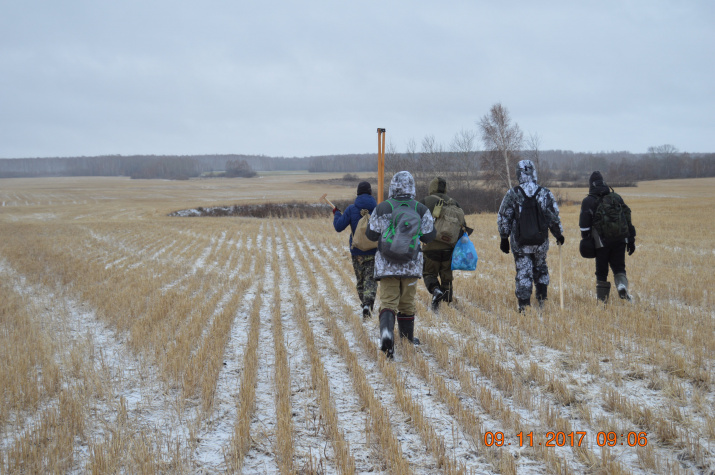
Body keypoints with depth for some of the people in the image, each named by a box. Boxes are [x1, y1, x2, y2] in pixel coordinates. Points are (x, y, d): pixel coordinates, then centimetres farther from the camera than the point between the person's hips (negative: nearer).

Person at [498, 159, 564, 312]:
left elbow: (503, 218, -3)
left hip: (520, 243, -1)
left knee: (523, 273, 4)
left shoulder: (512, 194, -7)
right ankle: (542, 298, 16)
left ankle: (524, 305, 2)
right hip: (541, 242, 2)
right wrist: (559, 235, 17)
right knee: (541, 269, 21)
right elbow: (554, 218, 2)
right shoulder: (546, 194, -4)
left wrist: (504, 238, 7)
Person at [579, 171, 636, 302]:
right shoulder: (616, 198, 13)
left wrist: (586, 239, 0)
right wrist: (631, 240, 14)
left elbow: (584, 223, -8)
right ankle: (622, 285, -18)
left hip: (601, 242, -2)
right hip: (620, 240, 2)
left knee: (601, 271, 8)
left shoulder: (588, 201, 3)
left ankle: (602, 298, 10)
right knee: (619, 268, 10)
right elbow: (628, 219, 11)